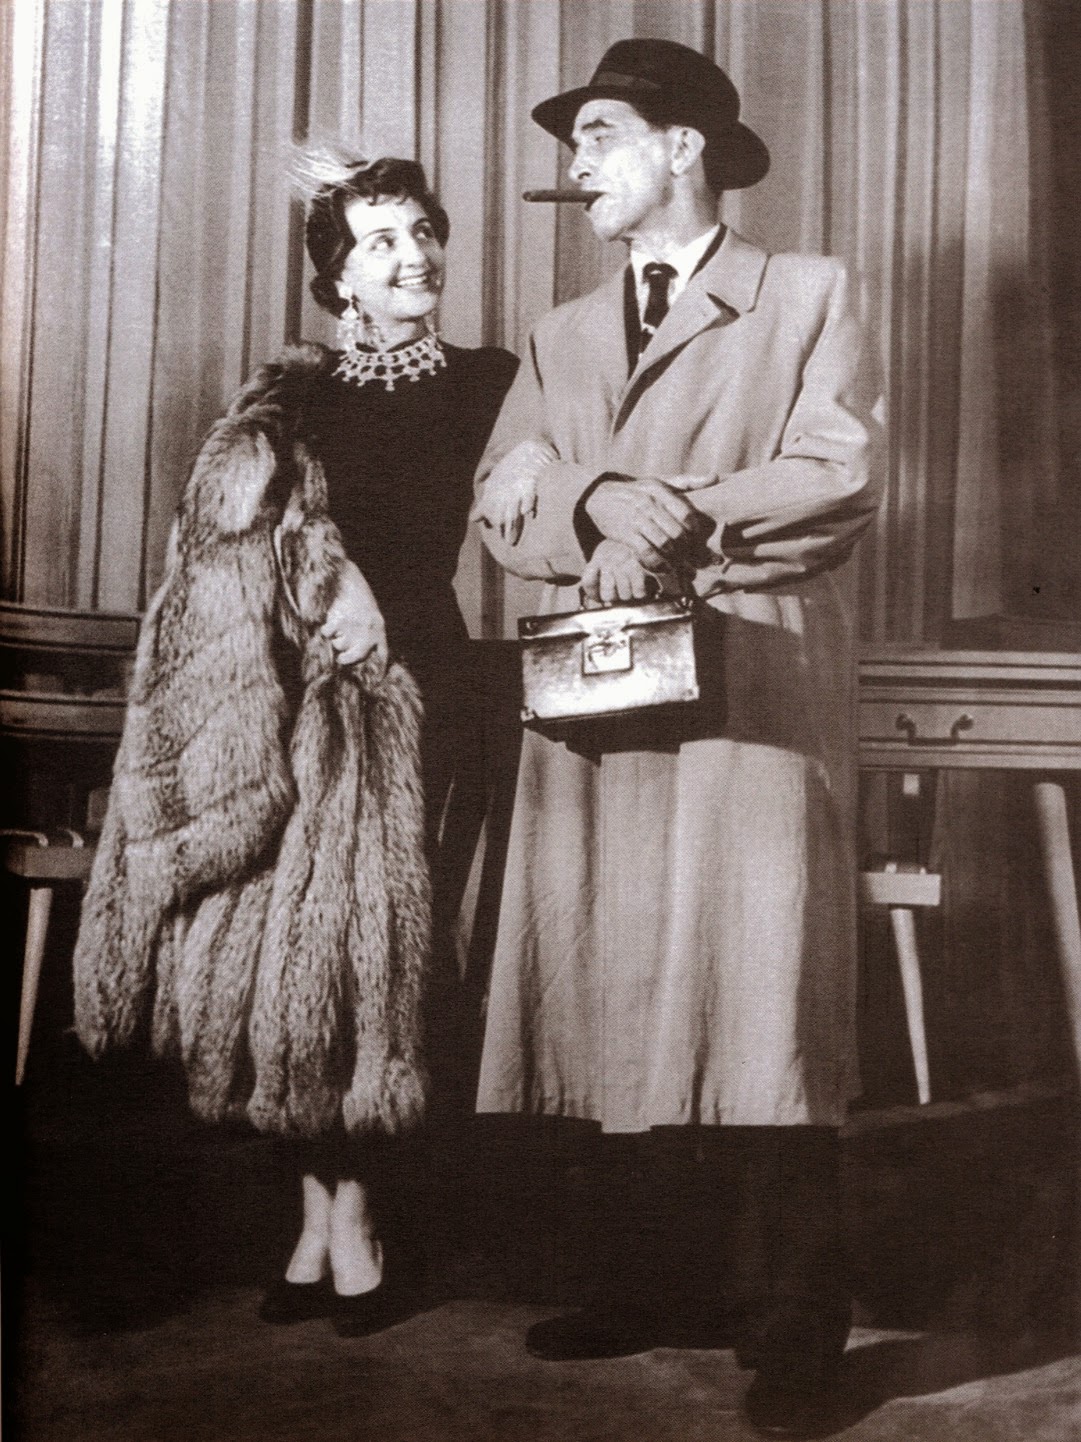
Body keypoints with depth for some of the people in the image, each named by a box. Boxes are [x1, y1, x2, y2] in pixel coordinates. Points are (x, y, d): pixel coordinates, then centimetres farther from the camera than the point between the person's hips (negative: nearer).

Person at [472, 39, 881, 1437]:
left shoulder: (808, 294, 10)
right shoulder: (560, 337, 23)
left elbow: (838, 481, -3)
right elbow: (501, 506, 9)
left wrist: (680, 524, -8)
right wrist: (598, 502, -10)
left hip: (751, 692, -4)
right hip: (595, 695, 5)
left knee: (757, 1004, -7)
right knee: (604, 997, 3)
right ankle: (632, 1284, 16)